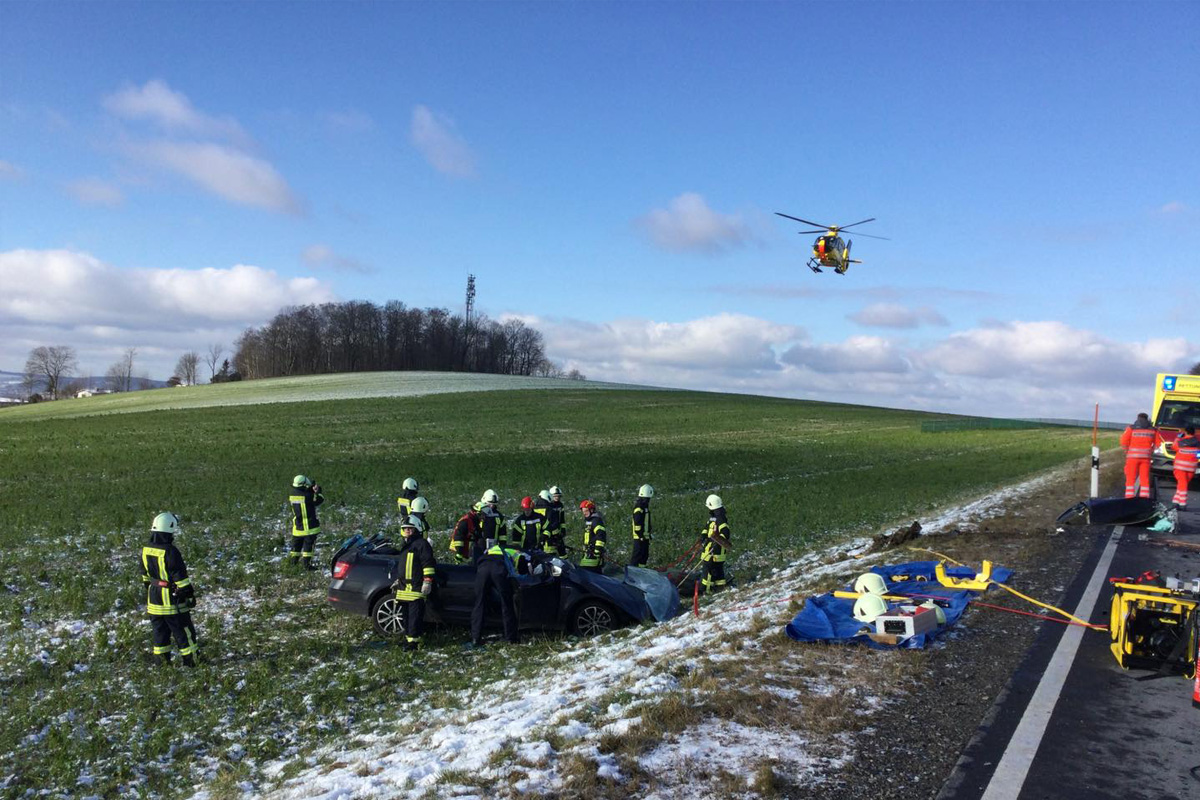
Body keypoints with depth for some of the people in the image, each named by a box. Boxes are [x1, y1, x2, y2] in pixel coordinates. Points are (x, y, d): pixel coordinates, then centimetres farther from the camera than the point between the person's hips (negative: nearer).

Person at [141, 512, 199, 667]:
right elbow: (181, 577, -20)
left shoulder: (146, 550, 1)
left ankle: (163, 660, 23)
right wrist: (190, 595, -11)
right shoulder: (170, 551, -23)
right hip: (172, 600, -7)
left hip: (154, 598, 7)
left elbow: (145, 576, 13)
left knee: (159, 630, 17)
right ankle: (190, 662, 10)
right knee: (183, 632, 4)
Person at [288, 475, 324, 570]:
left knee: (296, 544, 18)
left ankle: (293, 561, 27)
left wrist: (312, 490, 1)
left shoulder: (292, 494, -1)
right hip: (309, 526, -6)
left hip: (297, 526, 6)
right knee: (308, 544, 0)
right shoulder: (307, 496, -20)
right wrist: (318, 492, 6)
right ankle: (307, 564, -1)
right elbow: (320, 500, -7)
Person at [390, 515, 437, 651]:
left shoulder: (421, 543, -7)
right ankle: (408, 638, 22)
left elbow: (428, 563, -13)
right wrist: (398, 581, 33)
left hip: (416, 588, -9)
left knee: (415, 616, -10)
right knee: (407, 615, 14)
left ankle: (413, 641, -11)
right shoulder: (405, 546, 23)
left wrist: (427, 581, -18)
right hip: (404, 588, 9)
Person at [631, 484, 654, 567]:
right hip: (640, 537, -10)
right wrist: (641, 535, -22)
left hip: (644, 536, 10)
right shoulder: (639, 507, -17)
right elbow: (637, 523, -22)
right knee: (638, 555, -8)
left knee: (645, 555, 16)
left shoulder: (644, 505, 15)